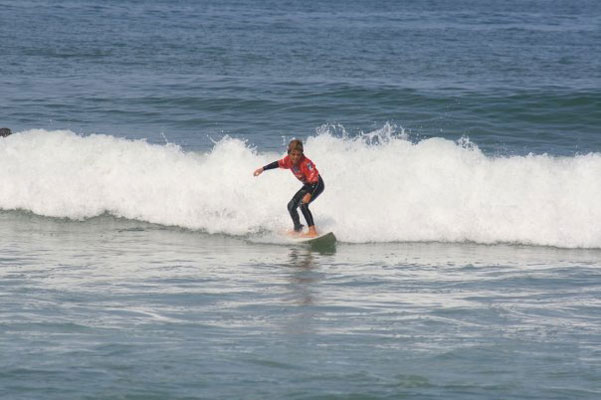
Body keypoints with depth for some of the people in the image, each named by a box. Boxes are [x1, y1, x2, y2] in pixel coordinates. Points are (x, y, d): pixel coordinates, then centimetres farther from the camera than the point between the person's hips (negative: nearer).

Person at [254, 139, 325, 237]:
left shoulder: (306, 163, -33)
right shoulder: (289, 160, -13)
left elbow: (314, 181, -37)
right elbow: (278, 164, 8)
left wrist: (309, 195, -49)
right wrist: (263, 169, 12)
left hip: (316, 185, -9)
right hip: (307, 185, 9)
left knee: (303, 204, -28)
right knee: (291, 206, 12)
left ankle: (313, 231, -32)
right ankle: (297, 230, 30)